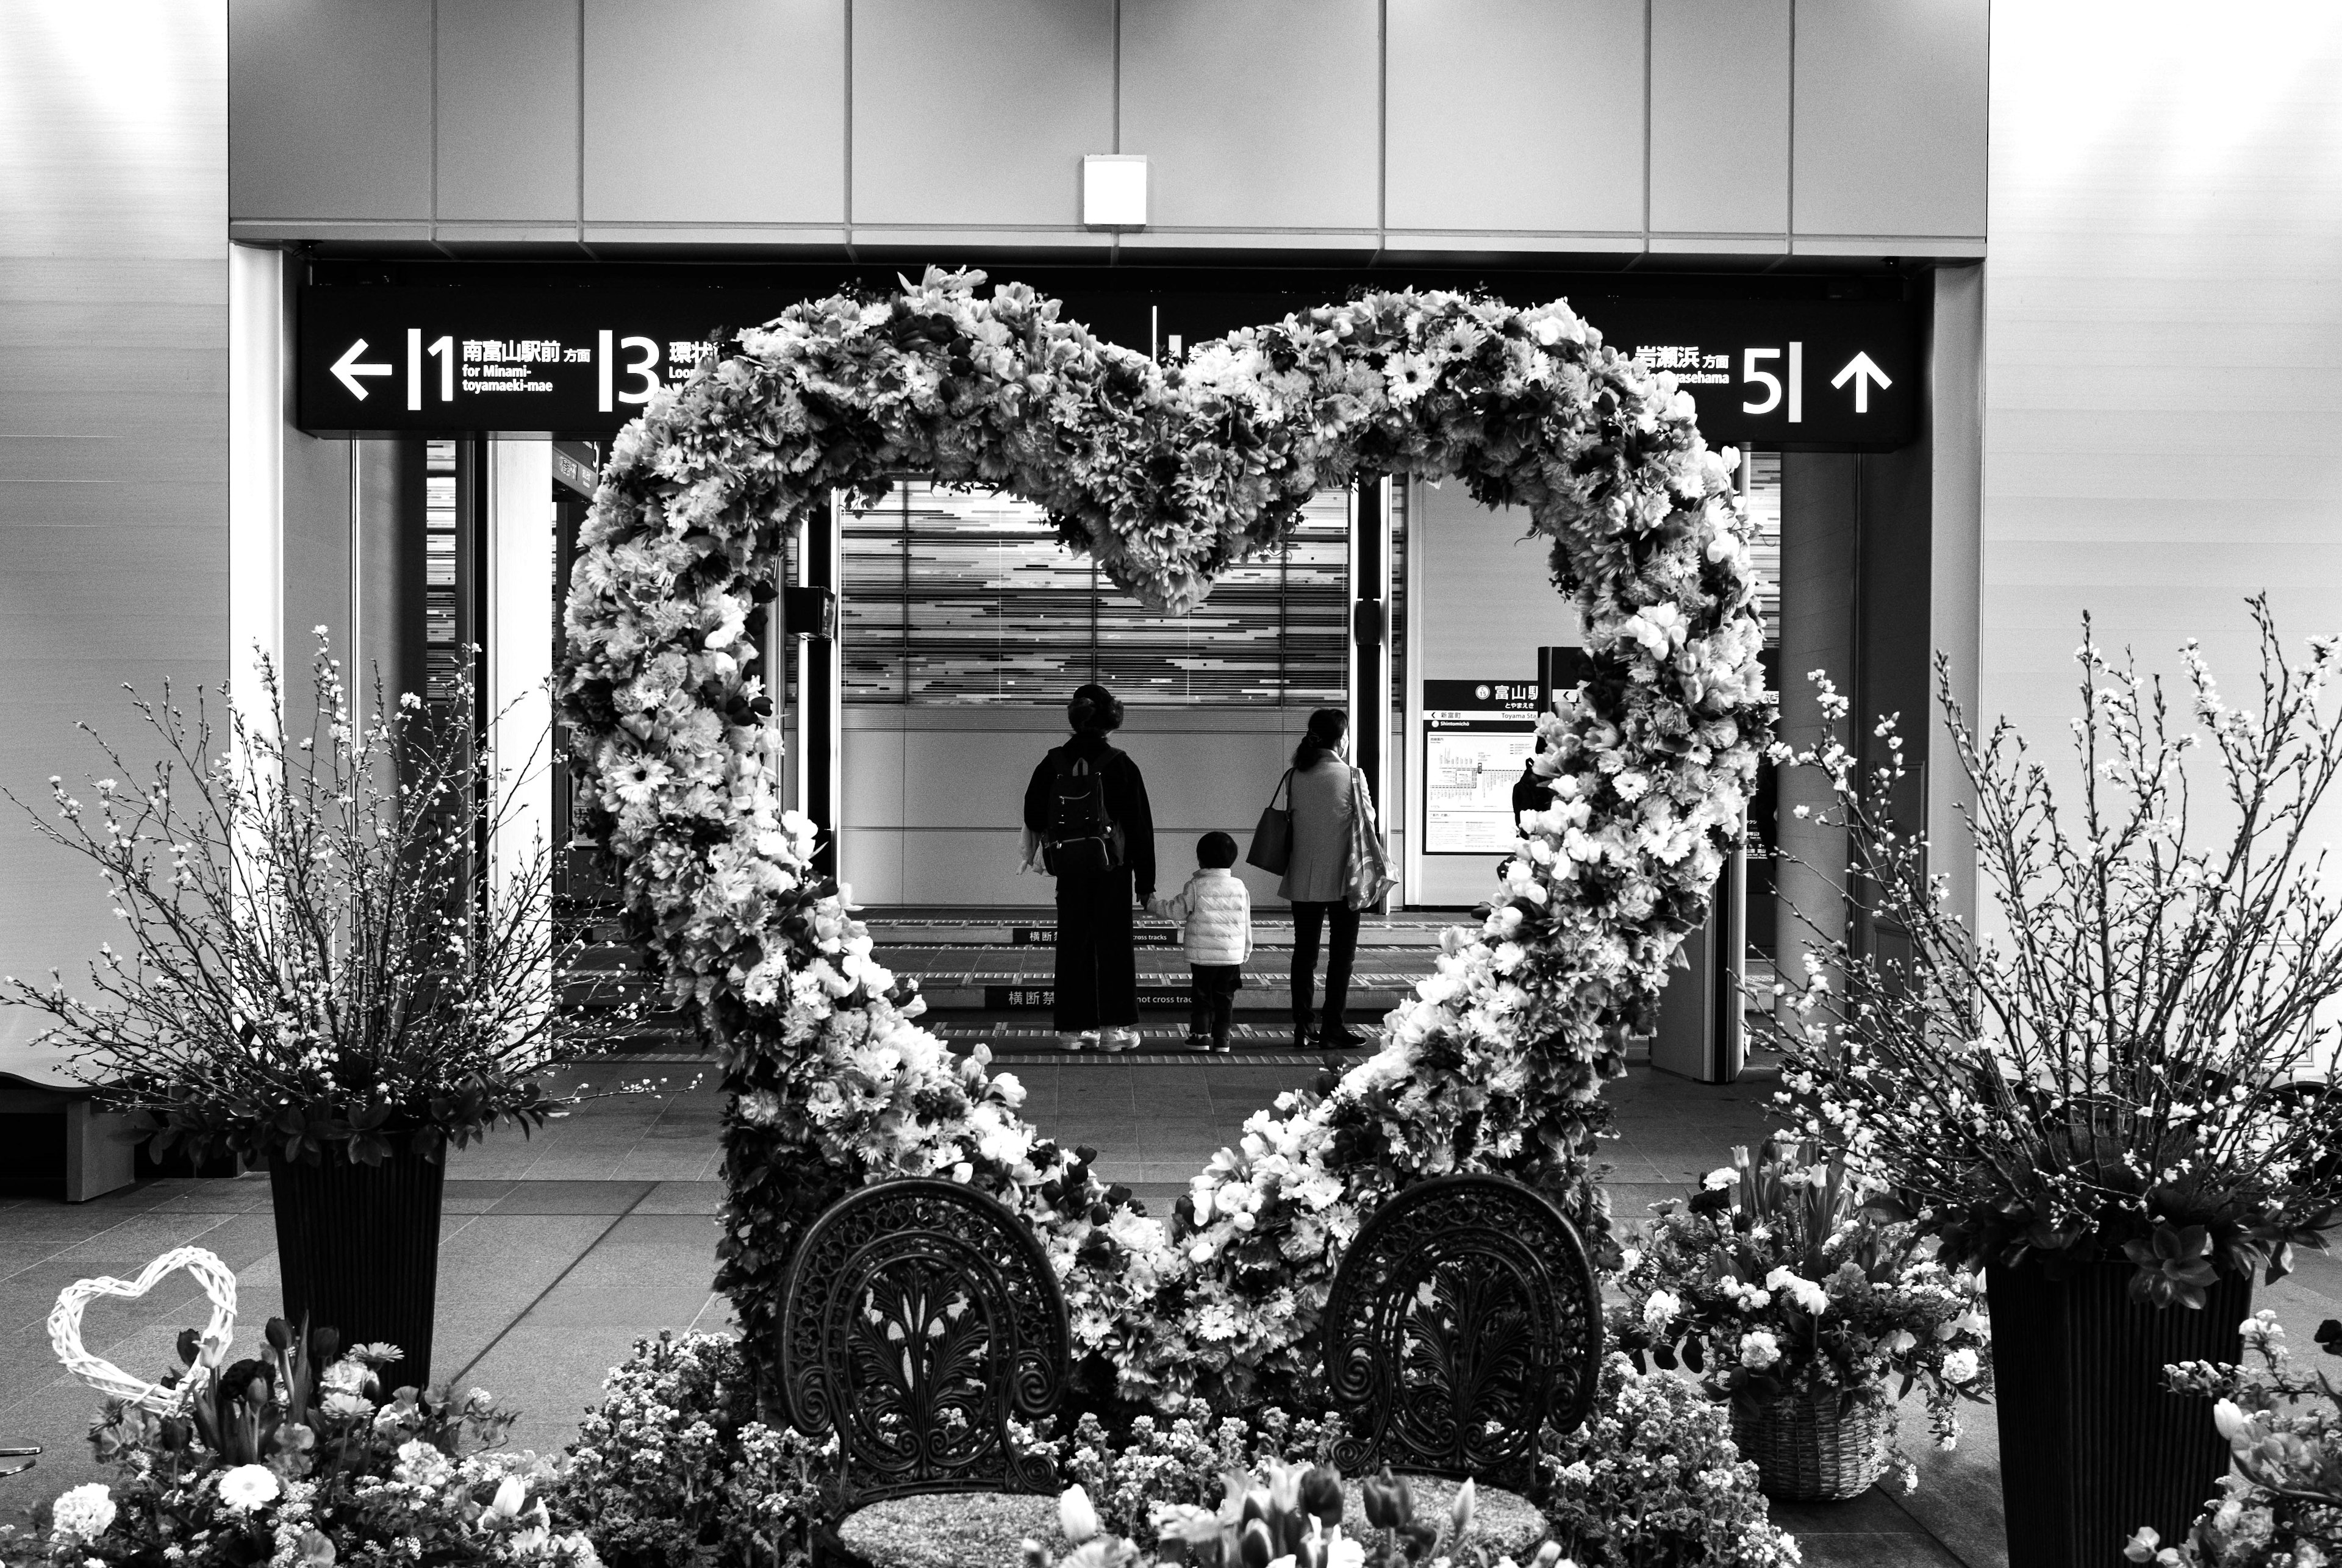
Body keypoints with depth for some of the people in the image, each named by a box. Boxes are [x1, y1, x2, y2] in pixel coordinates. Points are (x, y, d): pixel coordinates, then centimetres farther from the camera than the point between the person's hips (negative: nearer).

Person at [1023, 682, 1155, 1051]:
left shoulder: (1053, 763, -1)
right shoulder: (1119, 765, -10)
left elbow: (1032, 818, 8)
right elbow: (1140, 825, -7)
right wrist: (1146, 882, -1)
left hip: (1068, 866, 3)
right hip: (1111, 868, -3)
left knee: (1072, 945, 9)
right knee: (1114, 944, 5)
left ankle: (1073, 1027, 10)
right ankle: (1115, 1026, 4)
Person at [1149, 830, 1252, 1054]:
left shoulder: (1196, 887, -8)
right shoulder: (1239, 887, 5)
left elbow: (1176, 910, -4)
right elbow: (1246, 924, 10)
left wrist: (1152, 905, 12)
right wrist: (1245, 952, 21)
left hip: (1202, 956, -3)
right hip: (1233, 956, 3)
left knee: (1202, 997, 8)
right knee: (1224, 999, 10)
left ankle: (1200, 1035, 3)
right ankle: (1221, 1039, 11)